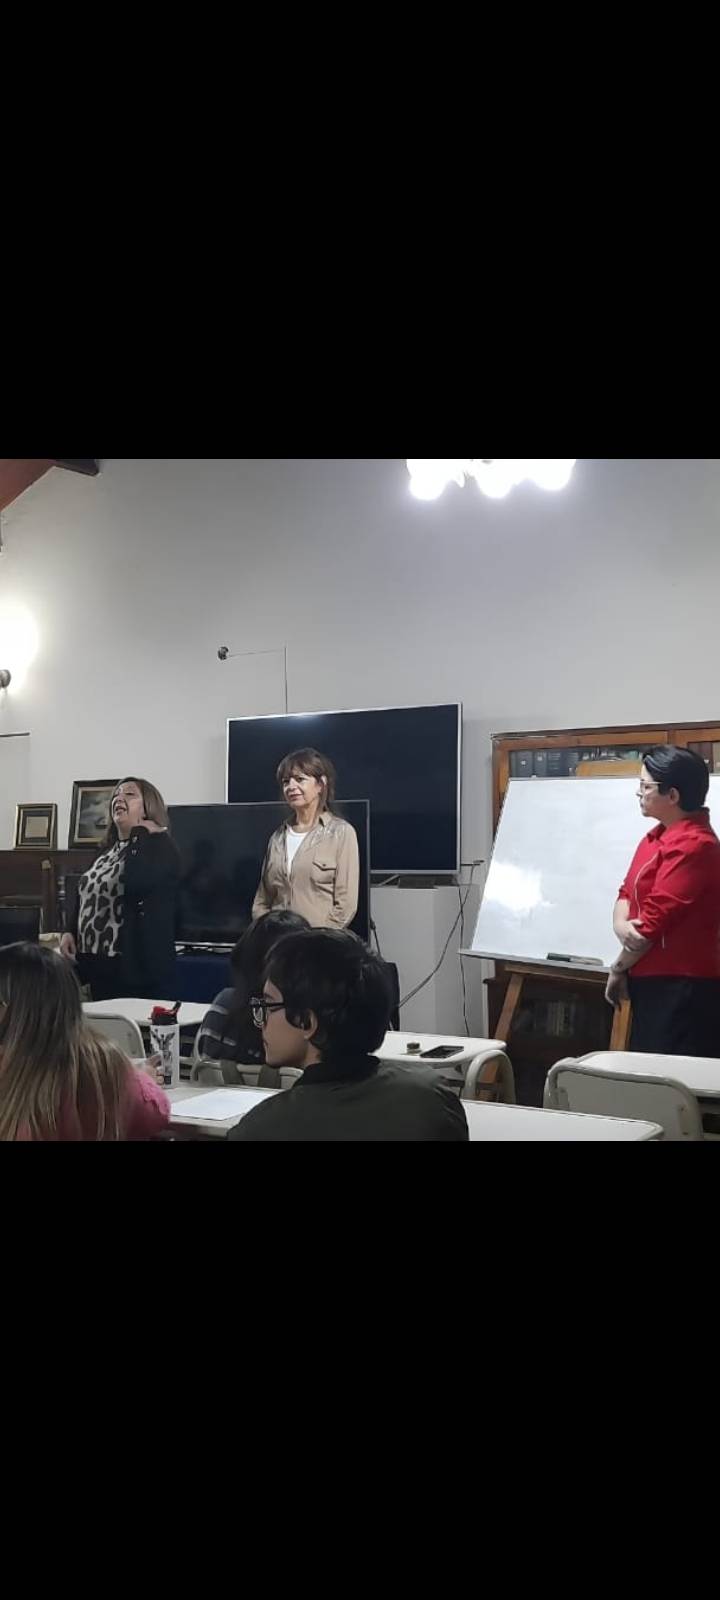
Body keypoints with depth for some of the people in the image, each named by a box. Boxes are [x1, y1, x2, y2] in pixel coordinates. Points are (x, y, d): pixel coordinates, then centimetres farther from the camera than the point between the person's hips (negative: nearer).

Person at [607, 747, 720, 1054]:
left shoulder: (692, 845, -18)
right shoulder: (658, 835, 14)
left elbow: (654, 920, -18)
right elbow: (628, 892, 13)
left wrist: (618, 969, -5)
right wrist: (622, 927, -10)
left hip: (683, 987, -10)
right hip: (653, 981, 10)